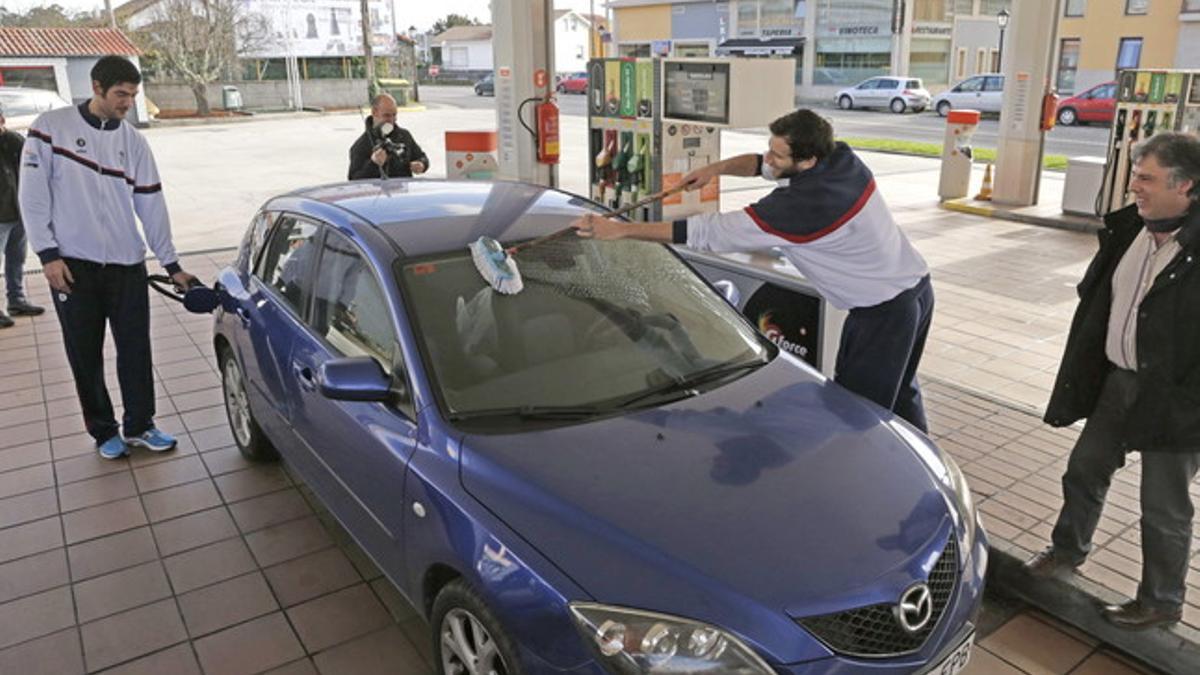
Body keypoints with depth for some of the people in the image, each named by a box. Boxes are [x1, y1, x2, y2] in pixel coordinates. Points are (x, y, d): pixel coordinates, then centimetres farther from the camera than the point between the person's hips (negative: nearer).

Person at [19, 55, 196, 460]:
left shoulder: (133, 141, 6)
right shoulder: (52, 127, -3)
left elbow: (152, 206, 7)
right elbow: (34, 196, -4)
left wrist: (171, 264, 7)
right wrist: (48, 254, -10)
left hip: (127, 264, 3)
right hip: (72, 265, -2)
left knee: (136, 350, 6)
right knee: (86, 355, 6)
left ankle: (139, 426, 21)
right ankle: (103, 431, 20)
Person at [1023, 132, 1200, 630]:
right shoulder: (1127, 230, 1)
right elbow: (1095, 303, 10)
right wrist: (1077, 381, 11)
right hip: (1118, 380, 7)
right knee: (1085, 470, 21)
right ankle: (1068, 551, 44)